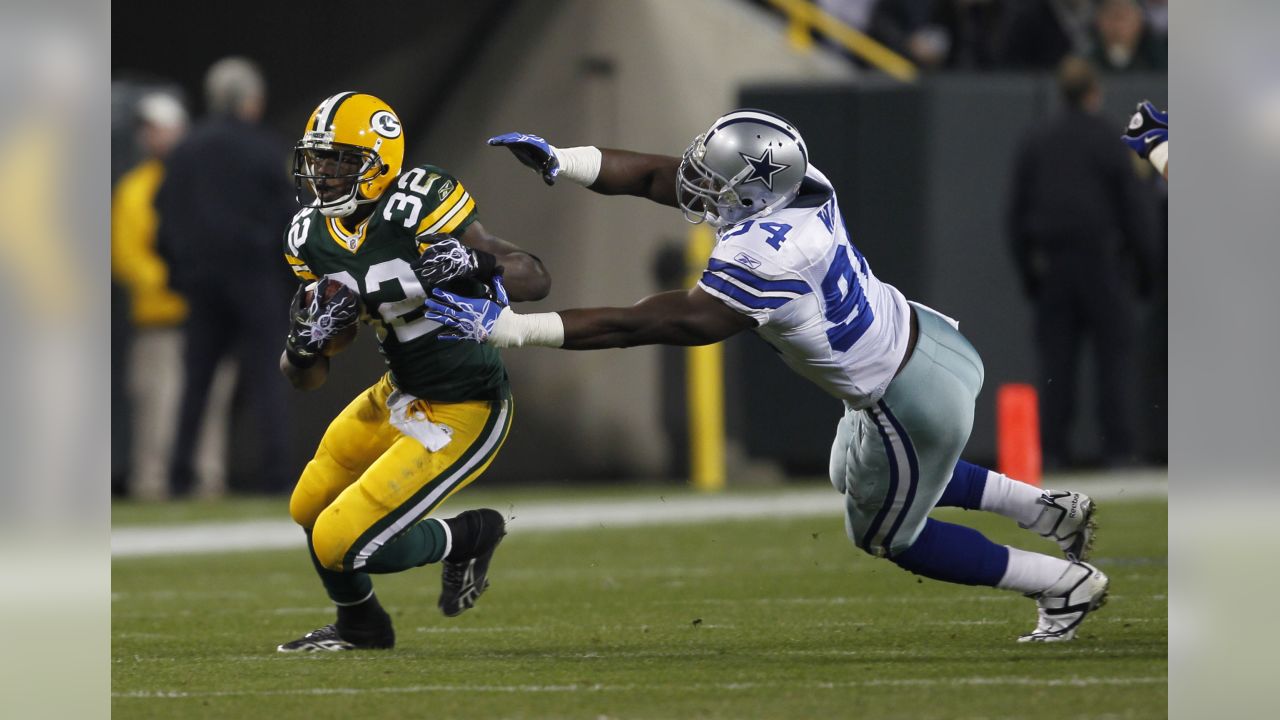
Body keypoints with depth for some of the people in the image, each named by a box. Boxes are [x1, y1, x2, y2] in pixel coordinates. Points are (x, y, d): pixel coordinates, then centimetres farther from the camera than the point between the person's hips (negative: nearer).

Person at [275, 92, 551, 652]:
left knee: (342, 542, -11)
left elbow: (536, 280, -23)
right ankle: (360, 627, 49)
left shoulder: (418, 206, -25)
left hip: (462, 414, -8)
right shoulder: (314, 238, -3)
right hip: (400, 396, 8)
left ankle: (470, 537, 14)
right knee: (310, 510, 24)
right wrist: (306, 338, -22)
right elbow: (305, 379, 0)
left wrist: (477, 264, -43)